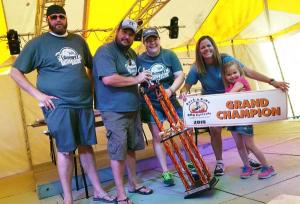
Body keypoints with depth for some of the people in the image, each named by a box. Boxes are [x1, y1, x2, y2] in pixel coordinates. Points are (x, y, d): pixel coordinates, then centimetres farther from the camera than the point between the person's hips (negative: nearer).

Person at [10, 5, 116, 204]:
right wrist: (38, 94, -11)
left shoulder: (78, 40, 13)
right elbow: (16, 72, -1)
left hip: (84, 103, 4)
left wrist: (92, 86, 11)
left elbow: (91, 66, 25)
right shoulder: (38, 43, 0)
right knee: (65, 150, 1)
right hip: (59, 105, -4)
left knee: (86, 146, 11)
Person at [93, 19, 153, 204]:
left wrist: (146, 82, 10)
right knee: (118, 152, -2)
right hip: (114, 110, -8)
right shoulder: (105, 52, -12)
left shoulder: (132, 53, 15)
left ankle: (133, 183, 32)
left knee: (131, 147, 17)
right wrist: (136, 79, -18)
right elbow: (108, 79, -27)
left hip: (133, 108, 8)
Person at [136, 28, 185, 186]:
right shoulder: (139, 60, -6)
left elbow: (180, 75, -9)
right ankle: (165, 172, 14)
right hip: (151, 103, -1)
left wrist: (171, 90, -24)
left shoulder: (169, 55, -4)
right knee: (157, 137, 2)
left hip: (170, 100, 1)